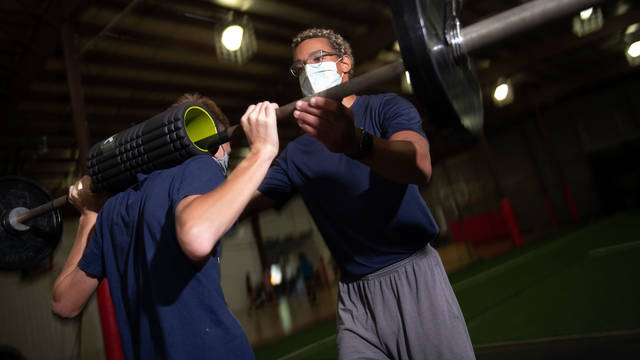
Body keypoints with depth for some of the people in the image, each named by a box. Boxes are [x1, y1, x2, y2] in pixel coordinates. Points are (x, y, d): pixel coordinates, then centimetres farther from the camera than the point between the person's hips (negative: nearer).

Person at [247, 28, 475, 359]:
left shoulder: (385, 108, -2)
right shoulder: (296, 153, 12)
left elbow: (419, 166, -23)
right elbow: (244, 202, 10)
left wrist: (356, 143, -42)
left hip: (413, 276, -3)